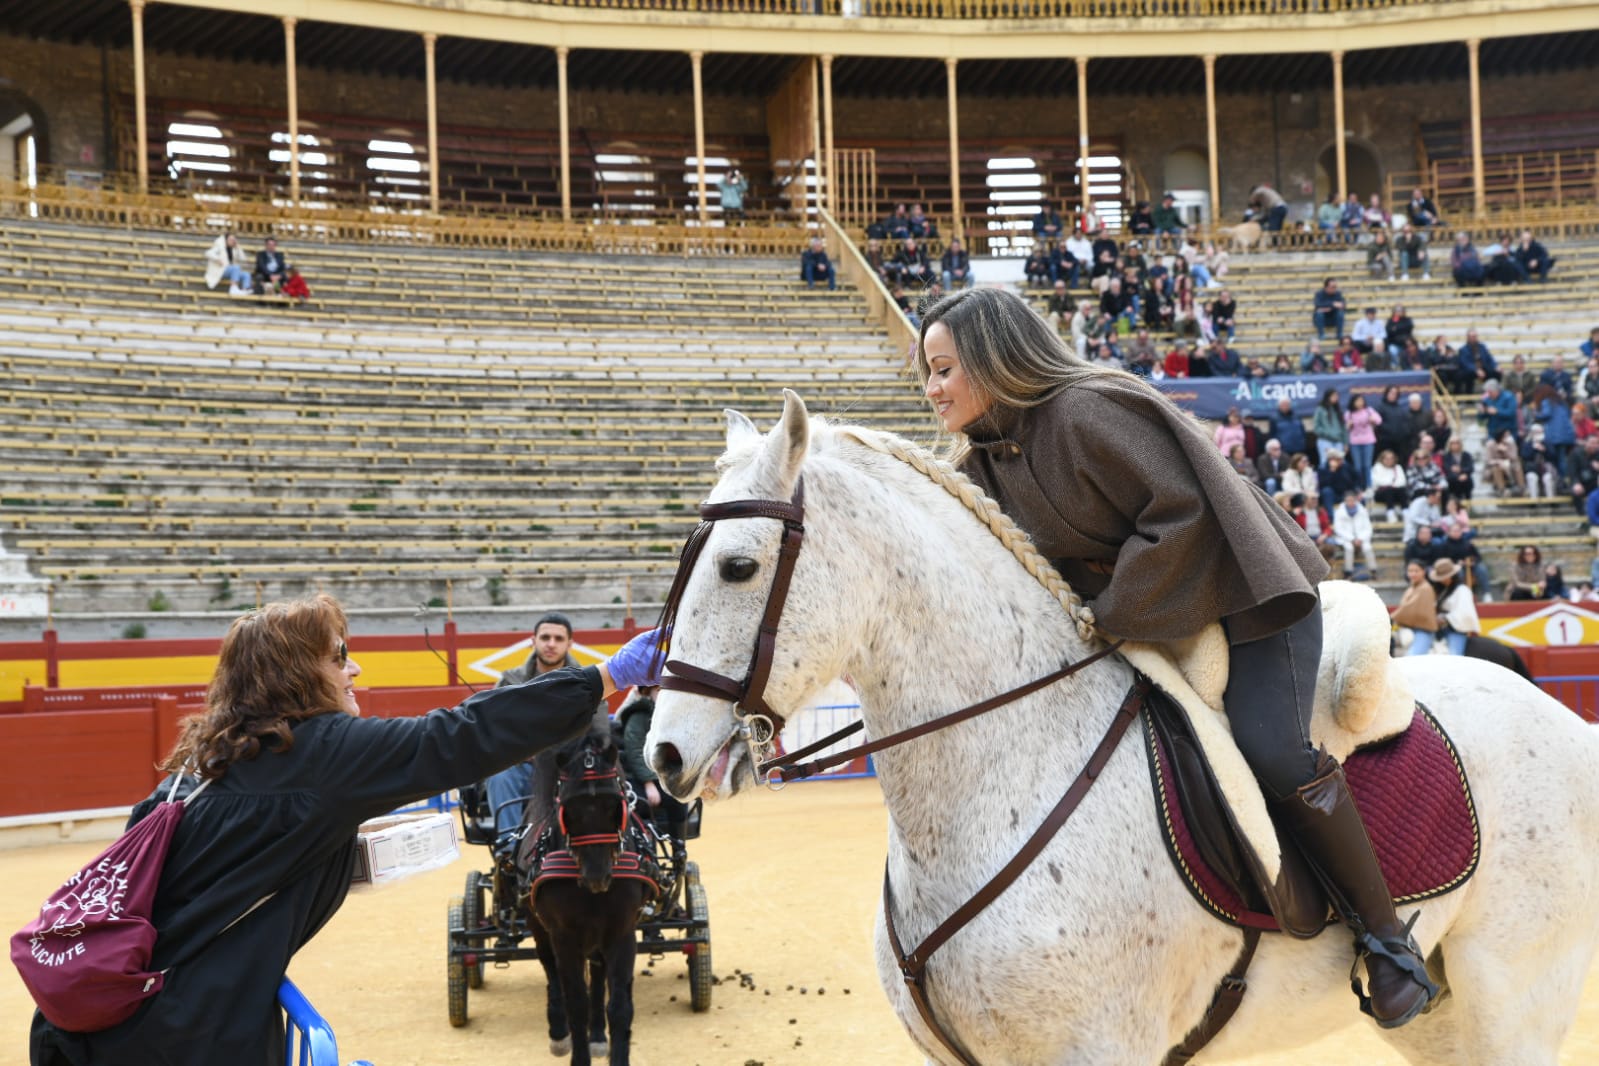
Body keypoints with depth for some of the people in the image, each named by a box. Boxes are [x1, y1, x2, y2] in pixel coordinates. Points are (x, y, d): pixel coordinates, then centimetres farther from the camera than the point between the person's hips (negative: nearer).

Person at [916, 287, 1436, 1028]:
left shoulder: (1088, 413, -24)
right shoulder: (979, 465, 3)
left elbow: (1182, 516, -27)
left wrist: (1111, 617, -25)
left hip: (1243, 600, -9)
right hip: (1130, 619, 9)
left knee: (1271, 751, -25)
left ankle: (1386, 937, -9)